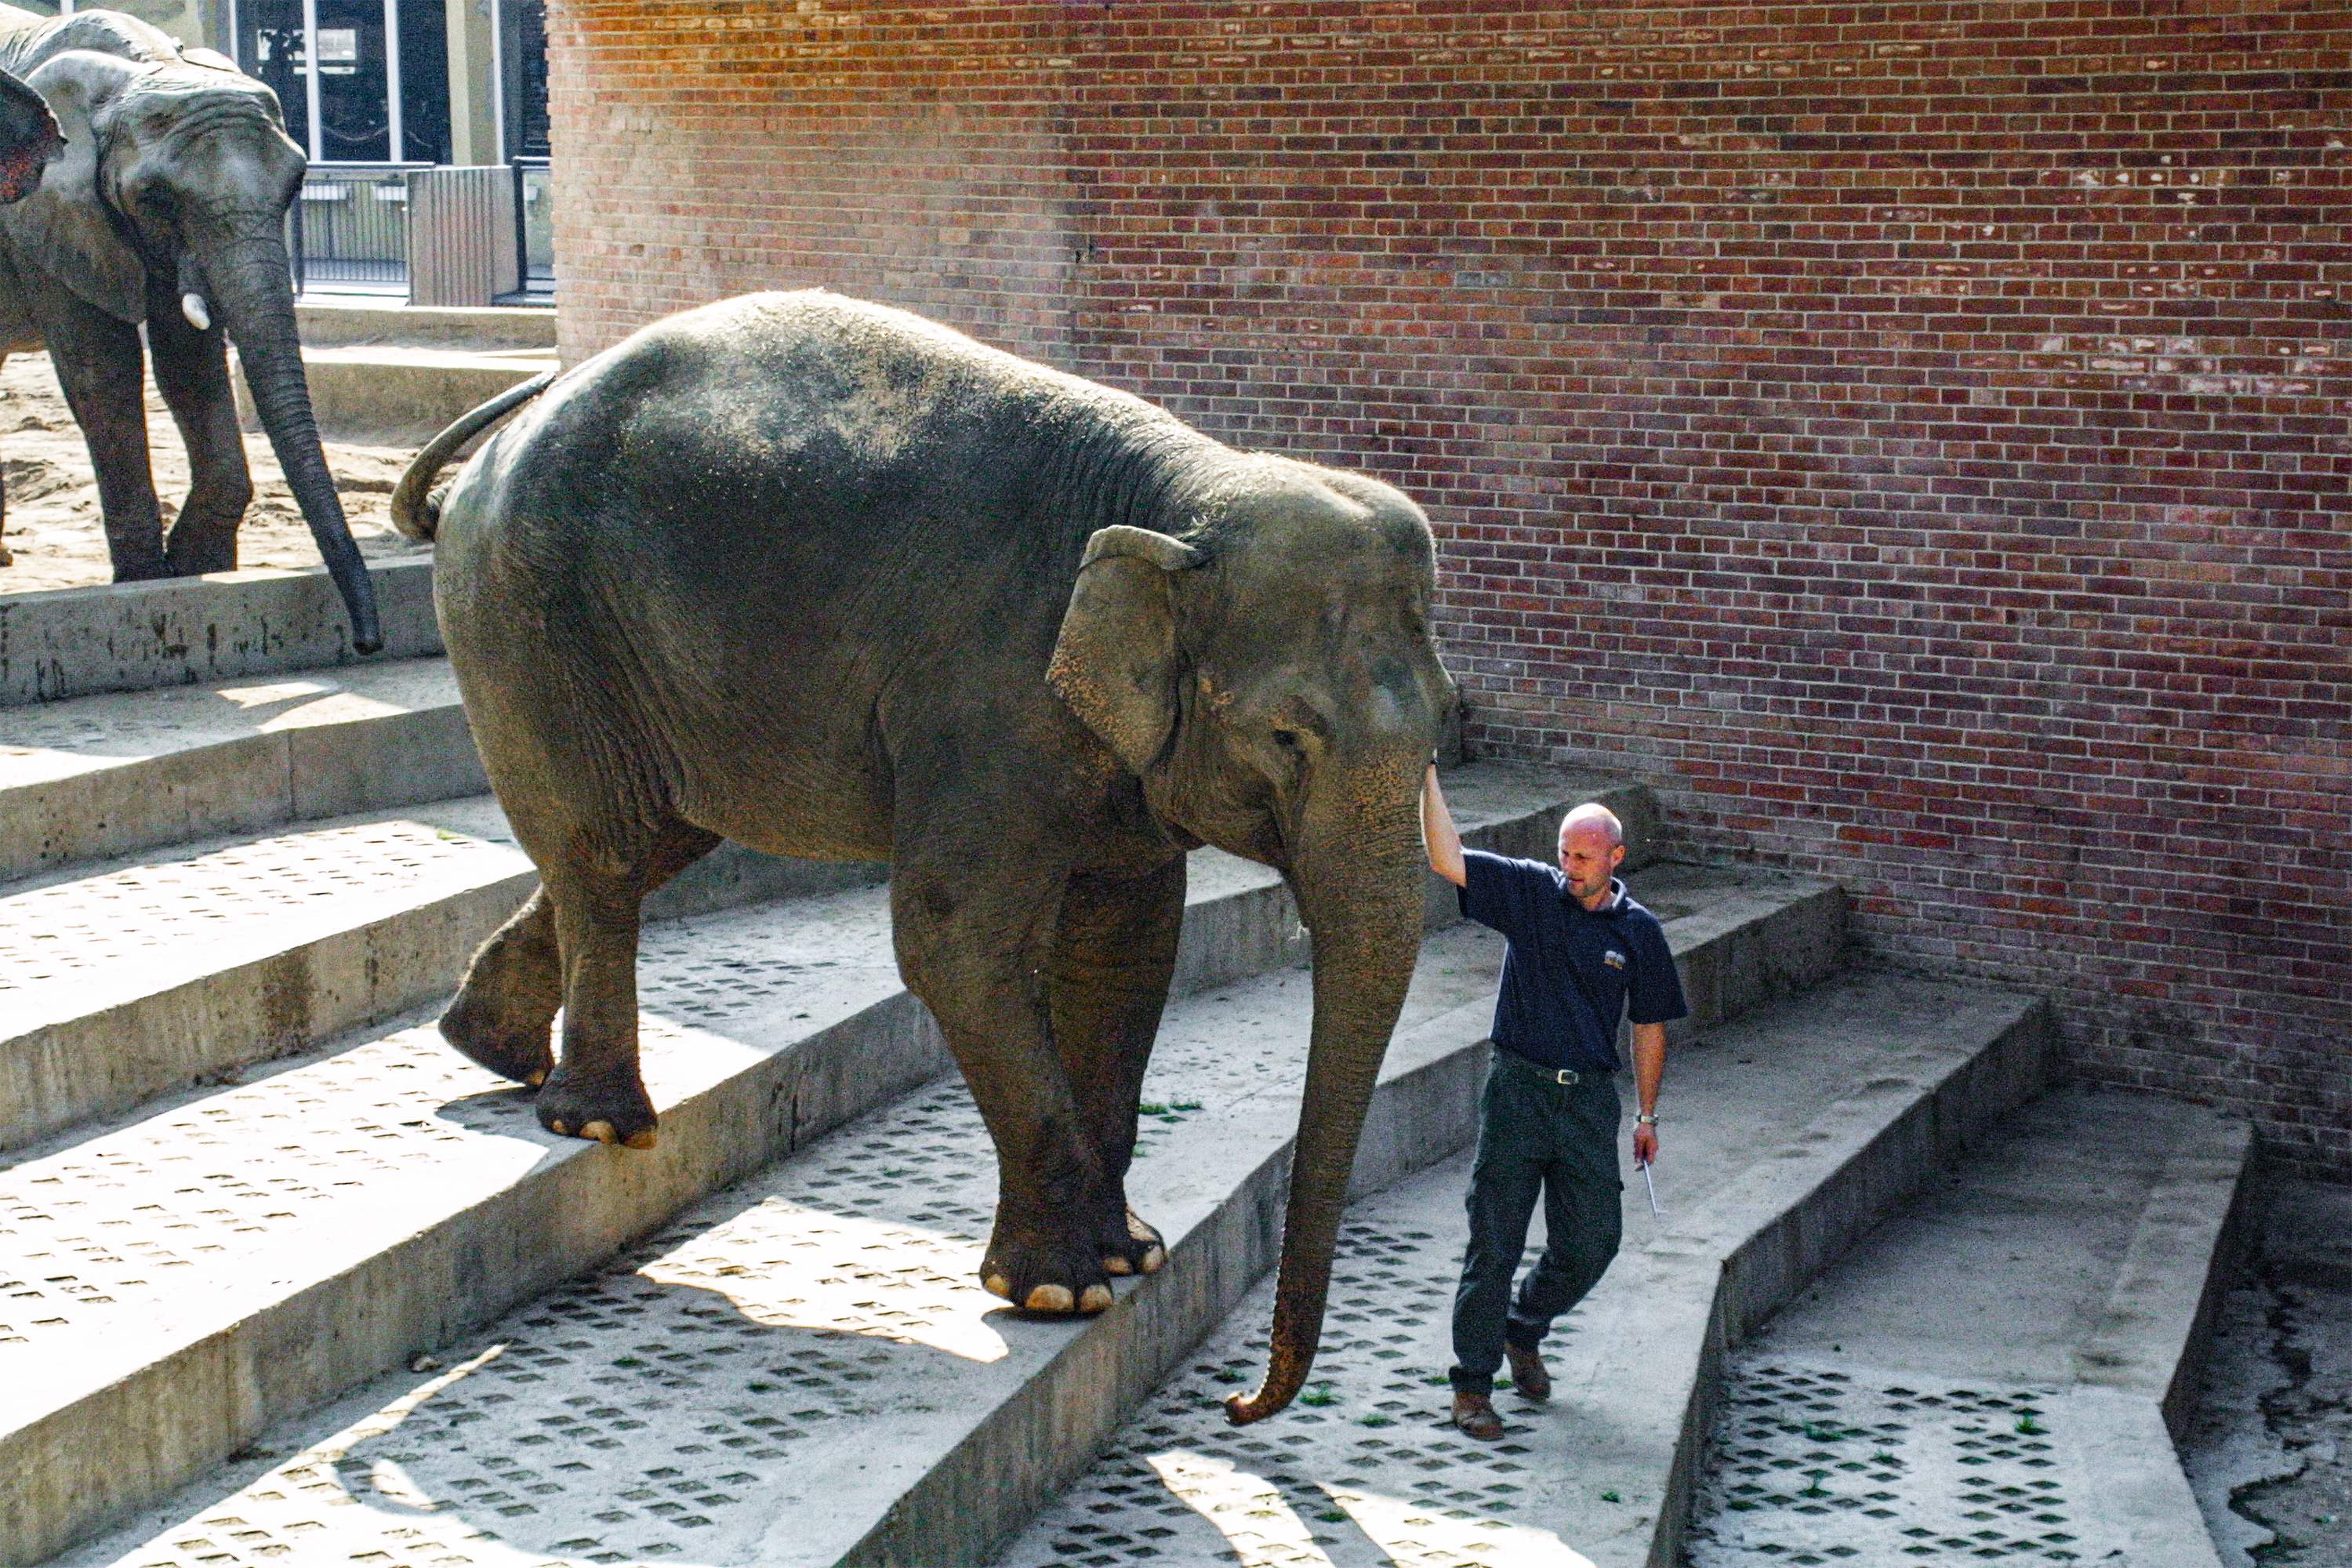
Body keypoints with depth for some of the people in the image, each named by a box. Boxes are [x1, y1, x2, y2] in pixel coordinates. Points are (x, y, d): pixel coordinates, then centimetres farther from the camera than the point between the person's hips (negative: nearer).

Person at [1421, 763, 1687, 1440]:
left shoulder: (1639, 931, 5)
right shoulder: (1530, 892, 0)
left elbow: (1649, 1027, 14)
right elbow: (1447, 859, -10)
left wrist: (1647, 1115, 15)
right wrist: (1427, 775, -20)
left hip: (1590, 1099, 2)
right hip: (1518, 1086, -2)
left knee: (1593, 1241, 3)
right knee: (1495, 1243, -1)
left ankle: (1524, 1330, 31)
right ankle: (1473, 1383, 9)